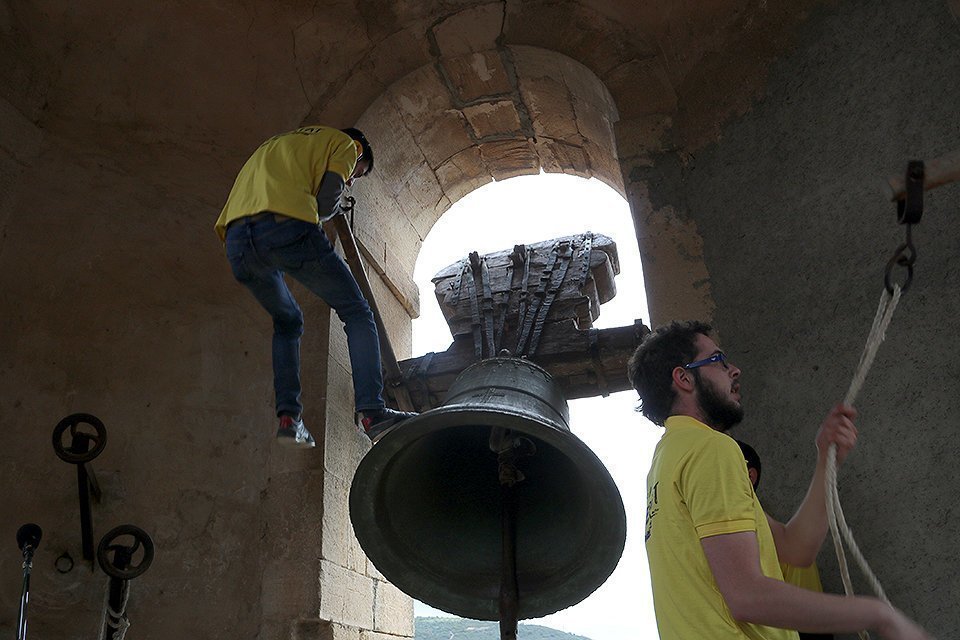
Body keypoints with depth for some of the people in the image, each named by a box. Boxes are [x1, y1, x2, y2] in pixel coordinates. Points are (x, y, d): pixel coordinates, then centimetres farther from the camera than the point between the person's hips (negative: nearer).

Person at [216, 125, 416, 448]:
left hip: (236, 240, 7)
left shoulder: (276, 144, 41)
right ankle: (372, 412, -8)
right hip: (287, 229, -6)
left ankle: (288, 417, 11)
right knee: (357, 313, 6)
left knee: (288, 322, 26)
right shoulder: (344, 143, 20)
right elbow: (326, 202, 3)